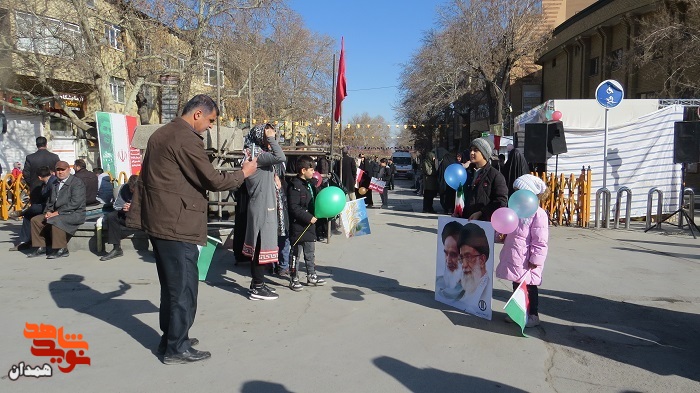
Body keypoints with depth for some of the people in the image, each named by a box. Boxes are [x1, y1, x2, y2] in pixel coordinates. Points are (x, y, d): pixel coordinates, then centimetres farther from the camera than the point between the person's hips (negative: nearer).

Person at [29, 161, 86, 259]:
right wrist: (48, 211, -1)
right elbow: (50, 201, 22)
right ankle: (41, 248, 5)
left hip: (74, 214, -9)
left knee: (55, 221, -33)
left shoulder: (77, 183, -10)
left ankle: (62, 250, -22)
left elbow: (75, 203, -20)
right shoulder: (55, 184, 17)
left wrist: (57, 212, -21)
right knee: (35, 220, 0)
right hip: (57, 214, 9)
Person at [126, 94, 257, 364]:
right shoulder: (188, 139, -16)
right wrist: (243, 173, -1)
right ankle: (177, 348, 10)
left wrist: (137, 215, 21)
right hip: (177, 225, -10)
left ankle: (170, 338, 30)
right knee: (184, 288, 0)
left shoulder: (160, 134, 14)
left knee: (171, 285, 19)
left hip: (157, 221, 10)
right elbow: (213, 181, -16)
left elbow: (144, 177, 17)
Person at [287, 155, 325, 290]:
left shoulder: (309, 184, 12)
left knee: (310, 252, 17)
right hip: (298, 226, -9)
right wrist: (309, 218, -22)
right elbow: (294, 208, -22)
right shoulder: (294, 186, -17)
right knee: (296, 253, 1)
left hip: (309, 225, 9)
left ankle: (311, 276, 29)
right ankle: (294, 280, 10)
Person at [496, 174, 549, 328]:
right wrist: (503, 233, 4)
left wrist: (535, 260, -19)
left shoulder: (538, 214, -16)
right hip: (514, 258, 8)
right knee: (517, 285, 17)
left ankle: (533, 315, 17)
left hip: (526, 262, -8)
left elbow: (540, 242, -17)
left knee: (529, 288, 3)